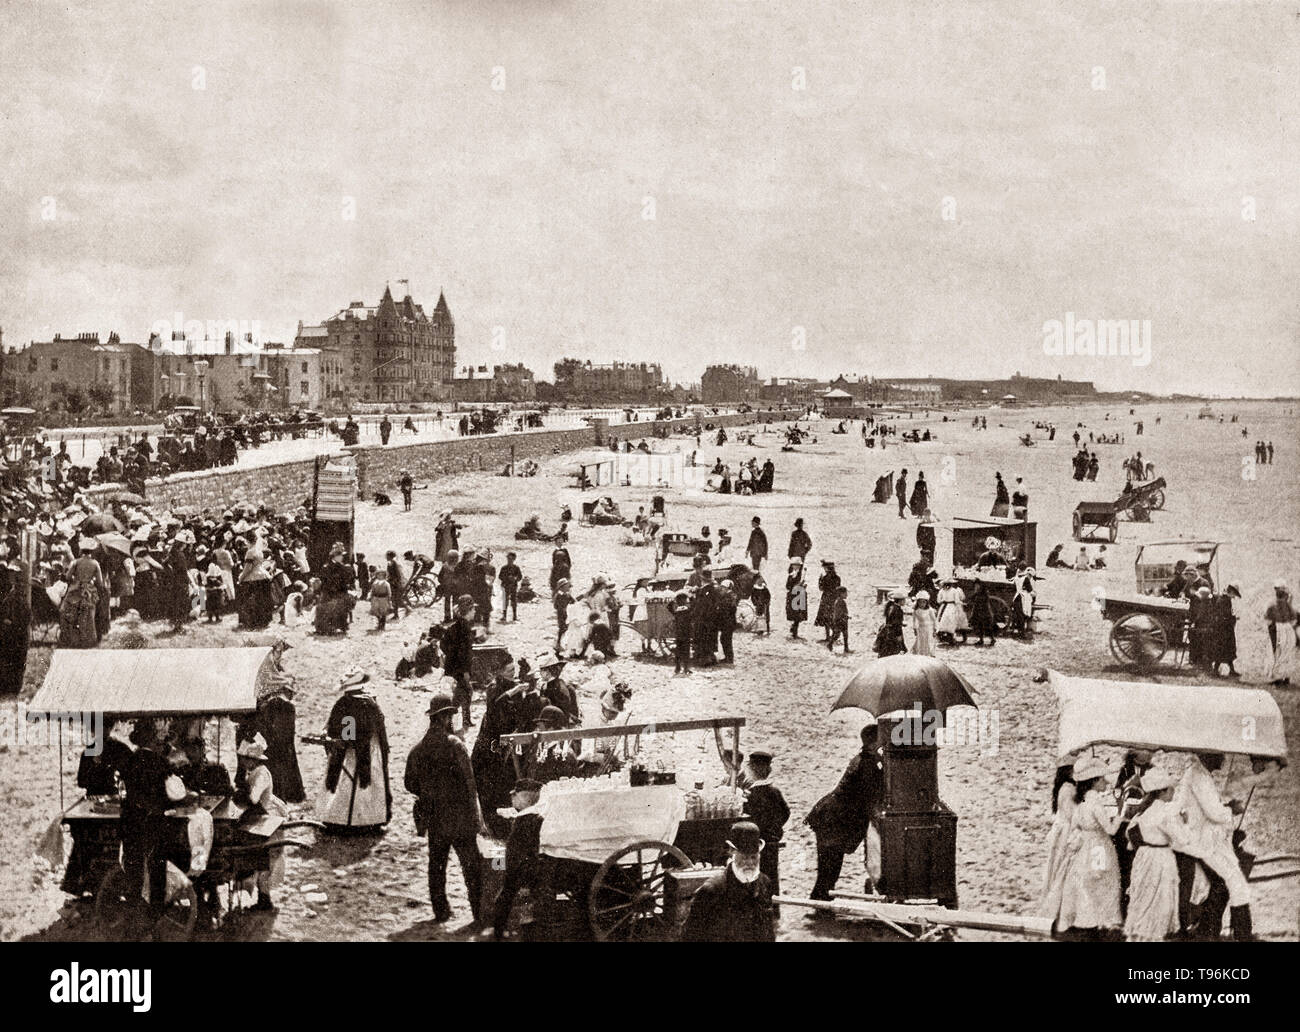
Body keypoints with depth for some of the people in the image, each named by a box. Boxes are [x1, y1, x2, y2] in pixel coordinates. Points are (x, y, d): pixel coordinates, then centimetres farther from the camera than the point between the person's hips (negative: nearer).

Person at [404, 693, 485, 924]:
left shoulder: (418, 749, 2)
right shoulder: (454, 745, -14)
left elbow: (410, 783, 8)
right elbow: (469, 782, -13)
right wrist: (477, 817, -7)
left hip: (434, 818, 5)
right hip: (460, 816, -5)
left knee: (436, 864, 14)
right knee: (471, 865, 1)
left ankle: (440, 910, 18)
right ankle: (479, 911, 1)